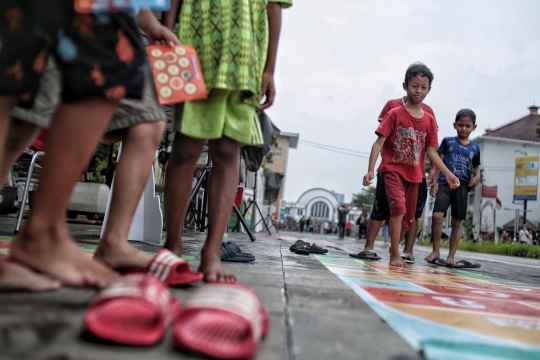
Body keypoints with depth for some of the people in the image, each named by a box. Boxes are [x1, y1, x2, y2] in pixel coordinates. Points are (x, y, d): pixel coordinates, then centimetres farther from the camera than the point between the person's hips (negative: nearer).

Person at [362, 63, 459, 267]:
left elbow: (431, 152, 7)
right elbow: (379, 143, -9)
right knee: (398, 208, -21)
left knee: (409, 218, 11)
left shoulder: (429, 120, 5)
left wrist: (447, 173, -2)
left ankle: (393, 246, 34)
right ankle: (395, 256, -10)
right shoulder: (395, 114, -6)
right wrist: (371, 170, -19)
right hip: (393, 170, -5)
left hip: (414, 174, 5)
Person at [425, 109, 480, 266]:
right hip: (445, 183, -2)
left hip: (462, 186, 2)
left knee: (457, 222, 2)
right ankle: (436, 250, -3)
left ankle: (451, 256, 9)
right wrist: (434, 183, -1)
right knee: (437, 215, -18)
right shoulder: (448, 141, 9)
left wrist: (477, 176, -2)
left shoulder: (475, 148, 14)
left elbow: (476, 168, 22)